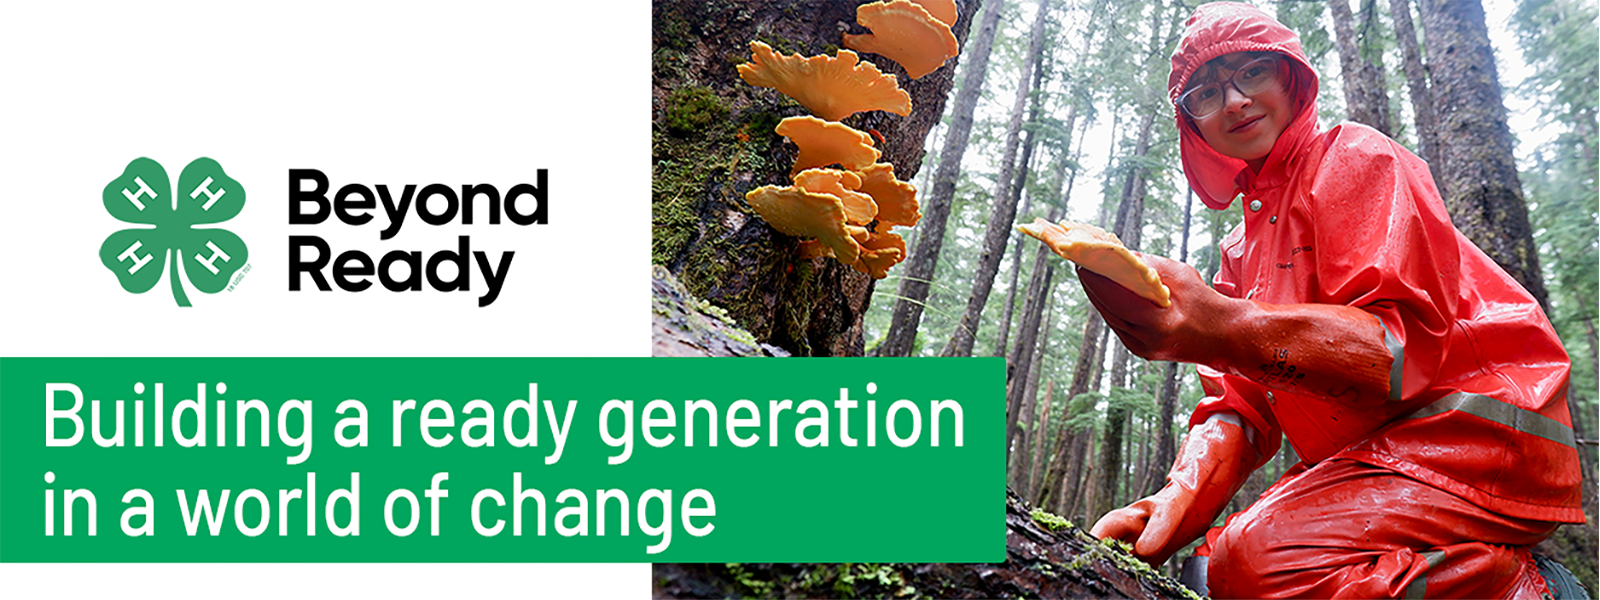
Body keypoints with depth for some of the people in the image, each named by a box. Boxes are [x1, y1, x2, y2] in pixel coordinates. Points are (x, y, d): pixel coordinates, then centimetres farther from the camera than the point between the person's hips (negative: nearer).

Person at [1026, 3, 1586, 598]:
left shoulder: (1353, 157, -4)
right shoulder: (1241, 248, 20)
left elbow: (1406, 342, -19)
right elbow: (1240, 404, 10)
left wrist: (1220, 329, -38)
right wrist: (1180, 498, -13)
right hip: (1375, 454, 9)